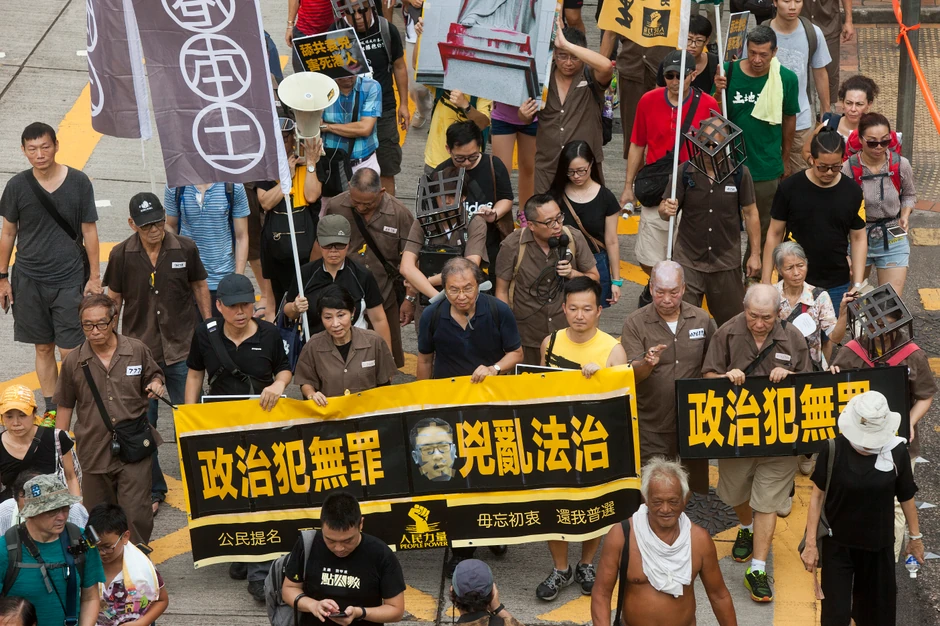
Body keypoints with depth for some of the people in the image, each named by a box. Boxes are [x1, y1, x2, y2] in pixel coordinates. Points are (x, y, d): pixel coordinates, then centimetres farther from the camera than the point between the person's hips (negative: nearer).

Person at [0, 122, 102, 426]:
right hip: (29, 281, 2)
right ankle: (51, 410, 21)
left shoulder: (78, 182, -5)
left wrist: (95, 277, 0)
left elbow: (89, 231, 0)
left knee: (70, 351, -5)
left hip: (69, 280, -2)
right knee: (43, 348, 10)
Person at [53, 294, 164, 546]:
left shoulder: (137, 350, -3)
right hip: (94, 451, 2)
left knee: (136, 513, -7)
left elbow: (154, 375, 15)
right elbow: (65, 408, 8)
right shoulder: (73, 362, -1)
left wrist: (156, 384, -10)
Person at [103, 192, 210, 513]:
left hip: (181, 349, 0)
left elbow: (199, 287, 10)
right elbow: (114, 299, 6)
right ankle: (152, 490, 15)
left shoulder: (185, 248, -4)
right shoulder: (122, 255, -4)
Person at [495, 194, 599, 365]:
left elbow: (594, 278, 4)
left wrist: (573, 274, -16)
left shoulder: (574, 239, -8)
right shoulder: (512, 246, -13)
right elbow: (502, 291, -4)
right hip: (528, 337, -1)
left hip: (568, 333, 1)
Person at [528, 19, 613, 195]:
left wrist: (567, 44, -27)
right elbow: (528, 119, 17)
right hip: (547, 167, 2)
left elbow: (606, 66, -30)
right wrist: (525, 114, -8)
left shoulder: (590, 77, -5)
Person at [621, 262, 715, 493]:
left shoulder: (702, 319, 1)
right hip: (651, 428, -2)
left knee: (693, 490, 12)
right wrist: (647, 363, -33)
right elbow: (632, 375, -13)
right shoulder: (635, 323, -6)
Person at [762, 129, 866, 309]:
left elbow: (858, 239, 6)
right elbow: (774, 234, 1)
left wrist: (857, 285, -1)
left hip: (837, 286, 1)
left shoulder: (852, 191, -1)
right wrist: (766, 280, -2)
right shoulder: (790, 188, -6)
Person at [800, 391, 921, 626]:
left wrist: (915, 536, 12)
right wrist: (811, 543, -6)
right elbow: (818, 496, -6)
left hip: (878, 545, 2)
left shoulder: (896, 451, -13)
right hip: (837, 544, -2)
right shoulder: (833, 450, -16)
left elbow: (906, 497, 1)